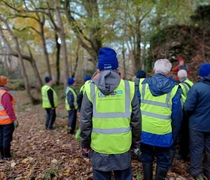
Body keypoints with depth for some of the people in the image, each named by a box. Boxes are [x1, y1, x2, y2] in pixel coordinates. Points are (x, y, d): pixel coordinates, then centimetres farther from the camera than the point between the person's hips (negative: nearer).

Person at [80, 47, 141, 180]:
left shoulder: (91, 88, -9)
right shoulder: (129, 87, -8)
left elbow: (85, 121, -6)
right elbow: (136, 120, -3)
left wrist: (85, 143, 8)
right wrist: (136, 143, 10)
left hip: (99, 147, 0)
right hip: (123, 146, 1)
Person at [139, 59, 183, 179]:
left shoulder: (143, 84, -5)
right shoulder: (174, 88, -9)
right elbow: (177, 114, -5)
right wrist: (174, 134, 7)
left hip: (145, 130, 2)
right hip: (163, 132, -2)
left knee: (146, 157, 20)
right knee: (163, 160, 16)